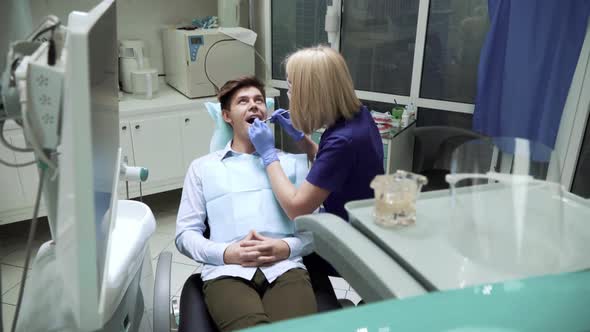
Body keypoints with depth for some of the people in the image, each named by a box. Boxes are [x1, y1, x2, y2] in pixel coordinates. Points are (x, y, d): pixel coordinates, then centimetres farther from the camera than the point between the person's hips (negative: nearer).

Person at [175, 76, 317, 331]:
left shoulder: (292, 163, 21)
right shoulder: (202, 167, 19)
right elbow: (185, 234, 12)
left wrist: (286, 248, -8)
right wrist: (225, 253, -7)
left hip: (284, 268, 1)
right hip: (228, 272, -1)